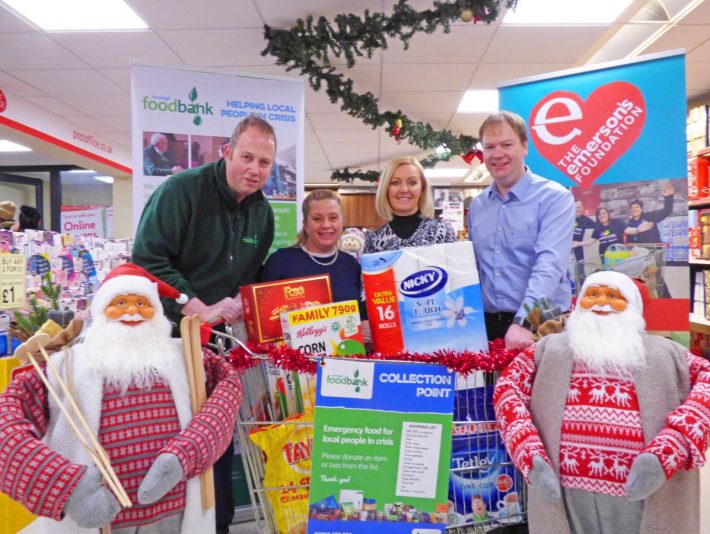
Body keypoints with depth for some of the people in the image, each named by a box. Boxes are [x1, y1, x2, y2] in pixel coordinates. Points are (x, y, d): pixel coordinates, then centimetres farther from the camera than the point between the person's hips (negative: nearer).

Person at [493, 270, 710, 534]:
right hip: (567, 491, 0)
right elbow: (508, 387, 7)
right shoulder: (550, 347, 15)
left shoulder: (665, 352, 15)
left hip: (641, 493, 0)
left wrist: (666, 453, -14)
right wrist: (531, 457, -8)